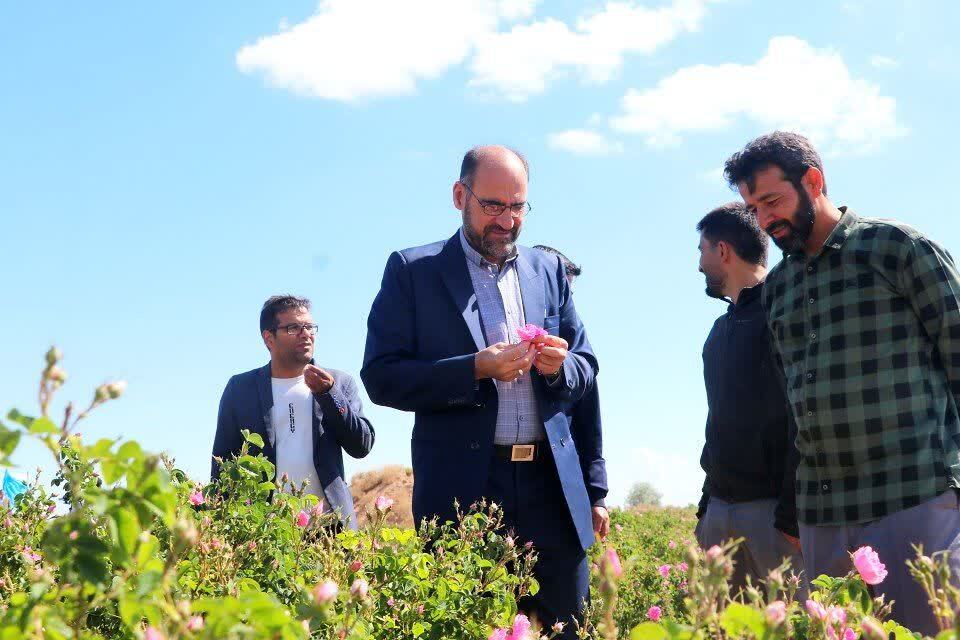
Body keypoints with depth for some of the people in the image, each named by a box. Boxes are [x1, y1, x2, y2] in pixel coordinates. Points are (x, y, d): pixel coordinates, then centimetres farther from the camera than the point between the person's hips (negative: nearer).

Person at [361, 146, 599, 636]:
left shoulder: (548, 270, 14)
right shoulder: (413, 270, 2)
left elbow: (585, 370, 17)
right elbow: (381, 377, -5)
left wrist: (559, 366, -8)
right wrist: (477, 369, -16)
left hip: (552, 490, 3)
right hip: (463, 489, -3)